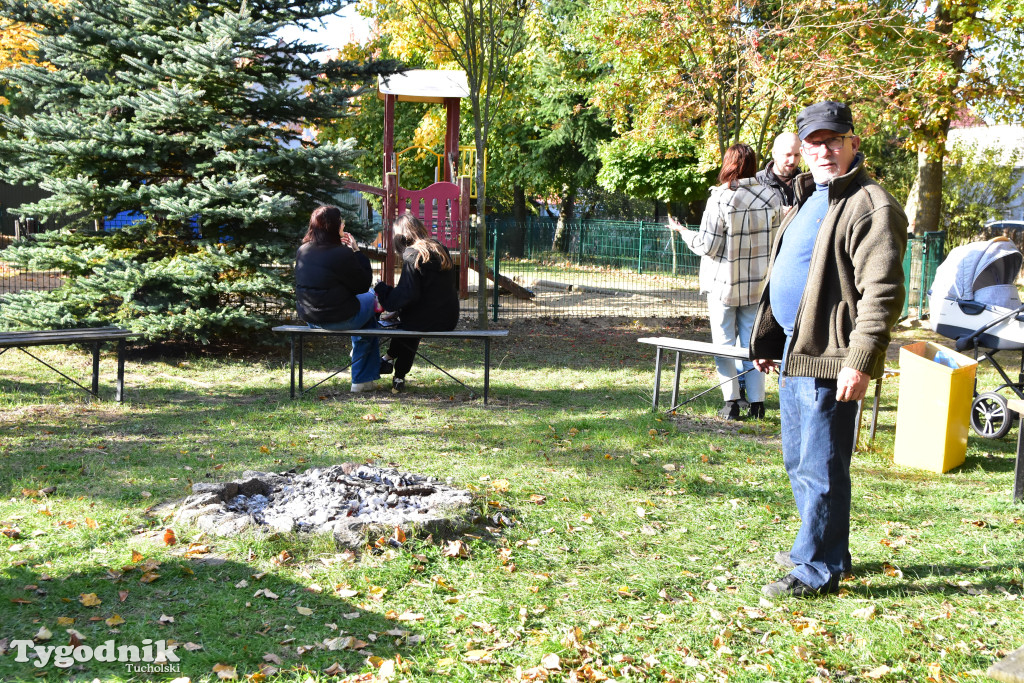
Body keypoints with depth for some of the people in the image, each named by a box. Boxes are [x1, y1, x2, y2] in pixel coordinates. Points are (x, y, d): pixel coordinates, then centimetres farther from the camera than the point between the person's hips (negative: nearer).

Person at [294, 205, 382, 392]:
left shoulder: (302, 251, 1)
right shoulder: (342, 254, -22)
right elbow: (363, 284, -10)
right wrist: (356, 251, -5)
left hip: (309, 318, 8)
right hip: (338, 319, -7)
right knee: (370, 298, 22)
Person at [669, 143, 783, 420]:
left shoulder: (720, 199, -15)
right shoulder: (769, 197, -2)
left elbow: (707, 245, -13)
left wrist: (683, 231, 3)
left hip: (723, 284, -4)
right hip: (756, 284, 4)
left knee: (724, 342, 6)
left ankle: (731, 402, 4)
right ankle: (756, 402, 11)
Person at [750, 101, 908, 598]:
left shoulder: (871, 206, -13)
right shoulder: (807, 200, 19)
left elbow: (882, 292, -20)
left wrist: (860, 361, -25)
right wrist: (766, 339, 25)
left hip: (828, 358, -10)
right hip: (794, 352, 10)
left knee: (821, 468, -3)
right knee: (798, 463, 19)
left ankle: (817, 570, 8)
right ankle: (816, 547, 33)